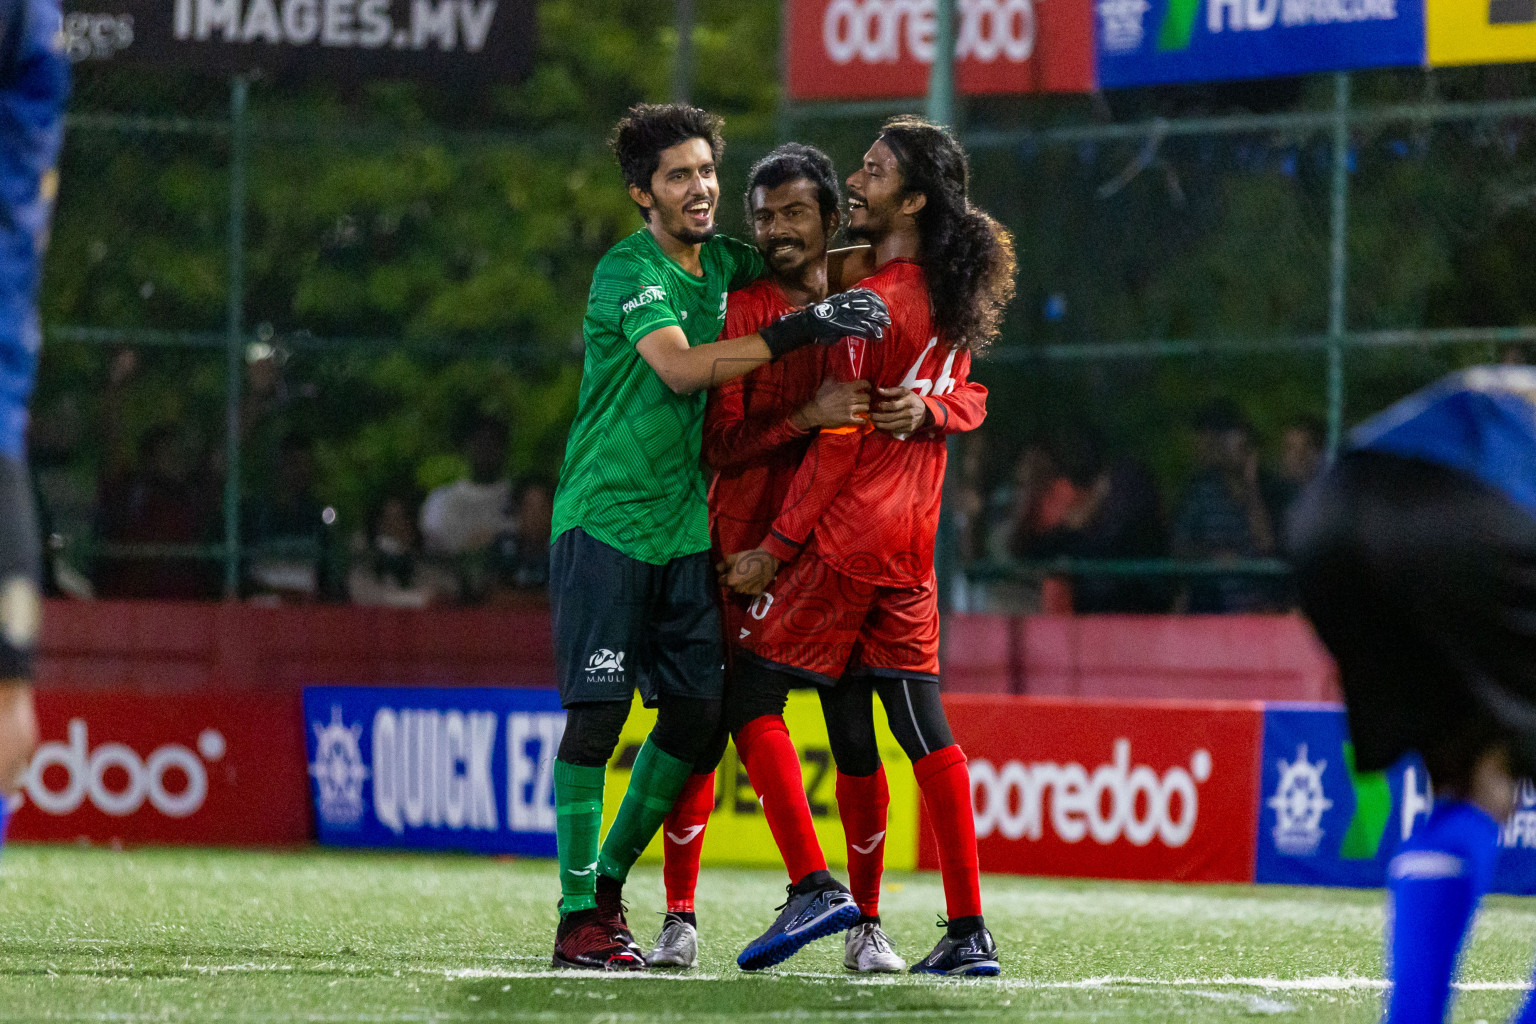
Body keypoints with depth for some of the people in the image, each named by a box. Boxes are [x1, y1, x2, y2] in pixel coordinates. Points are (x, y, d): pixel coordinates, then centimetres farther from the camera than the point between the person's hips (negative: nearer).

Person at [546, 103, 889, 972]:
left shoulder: (724, 262, 9)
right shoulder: (629, 272, -12)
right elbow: (679, 367, -27)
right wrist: (799, 331, -31)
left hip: (684, 527, 7)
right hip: (606, 519, -7)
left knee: (698, 713, 4)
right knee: (598, 712, -9)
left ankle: (610, 881, 19)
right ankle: (581, 919, -4)